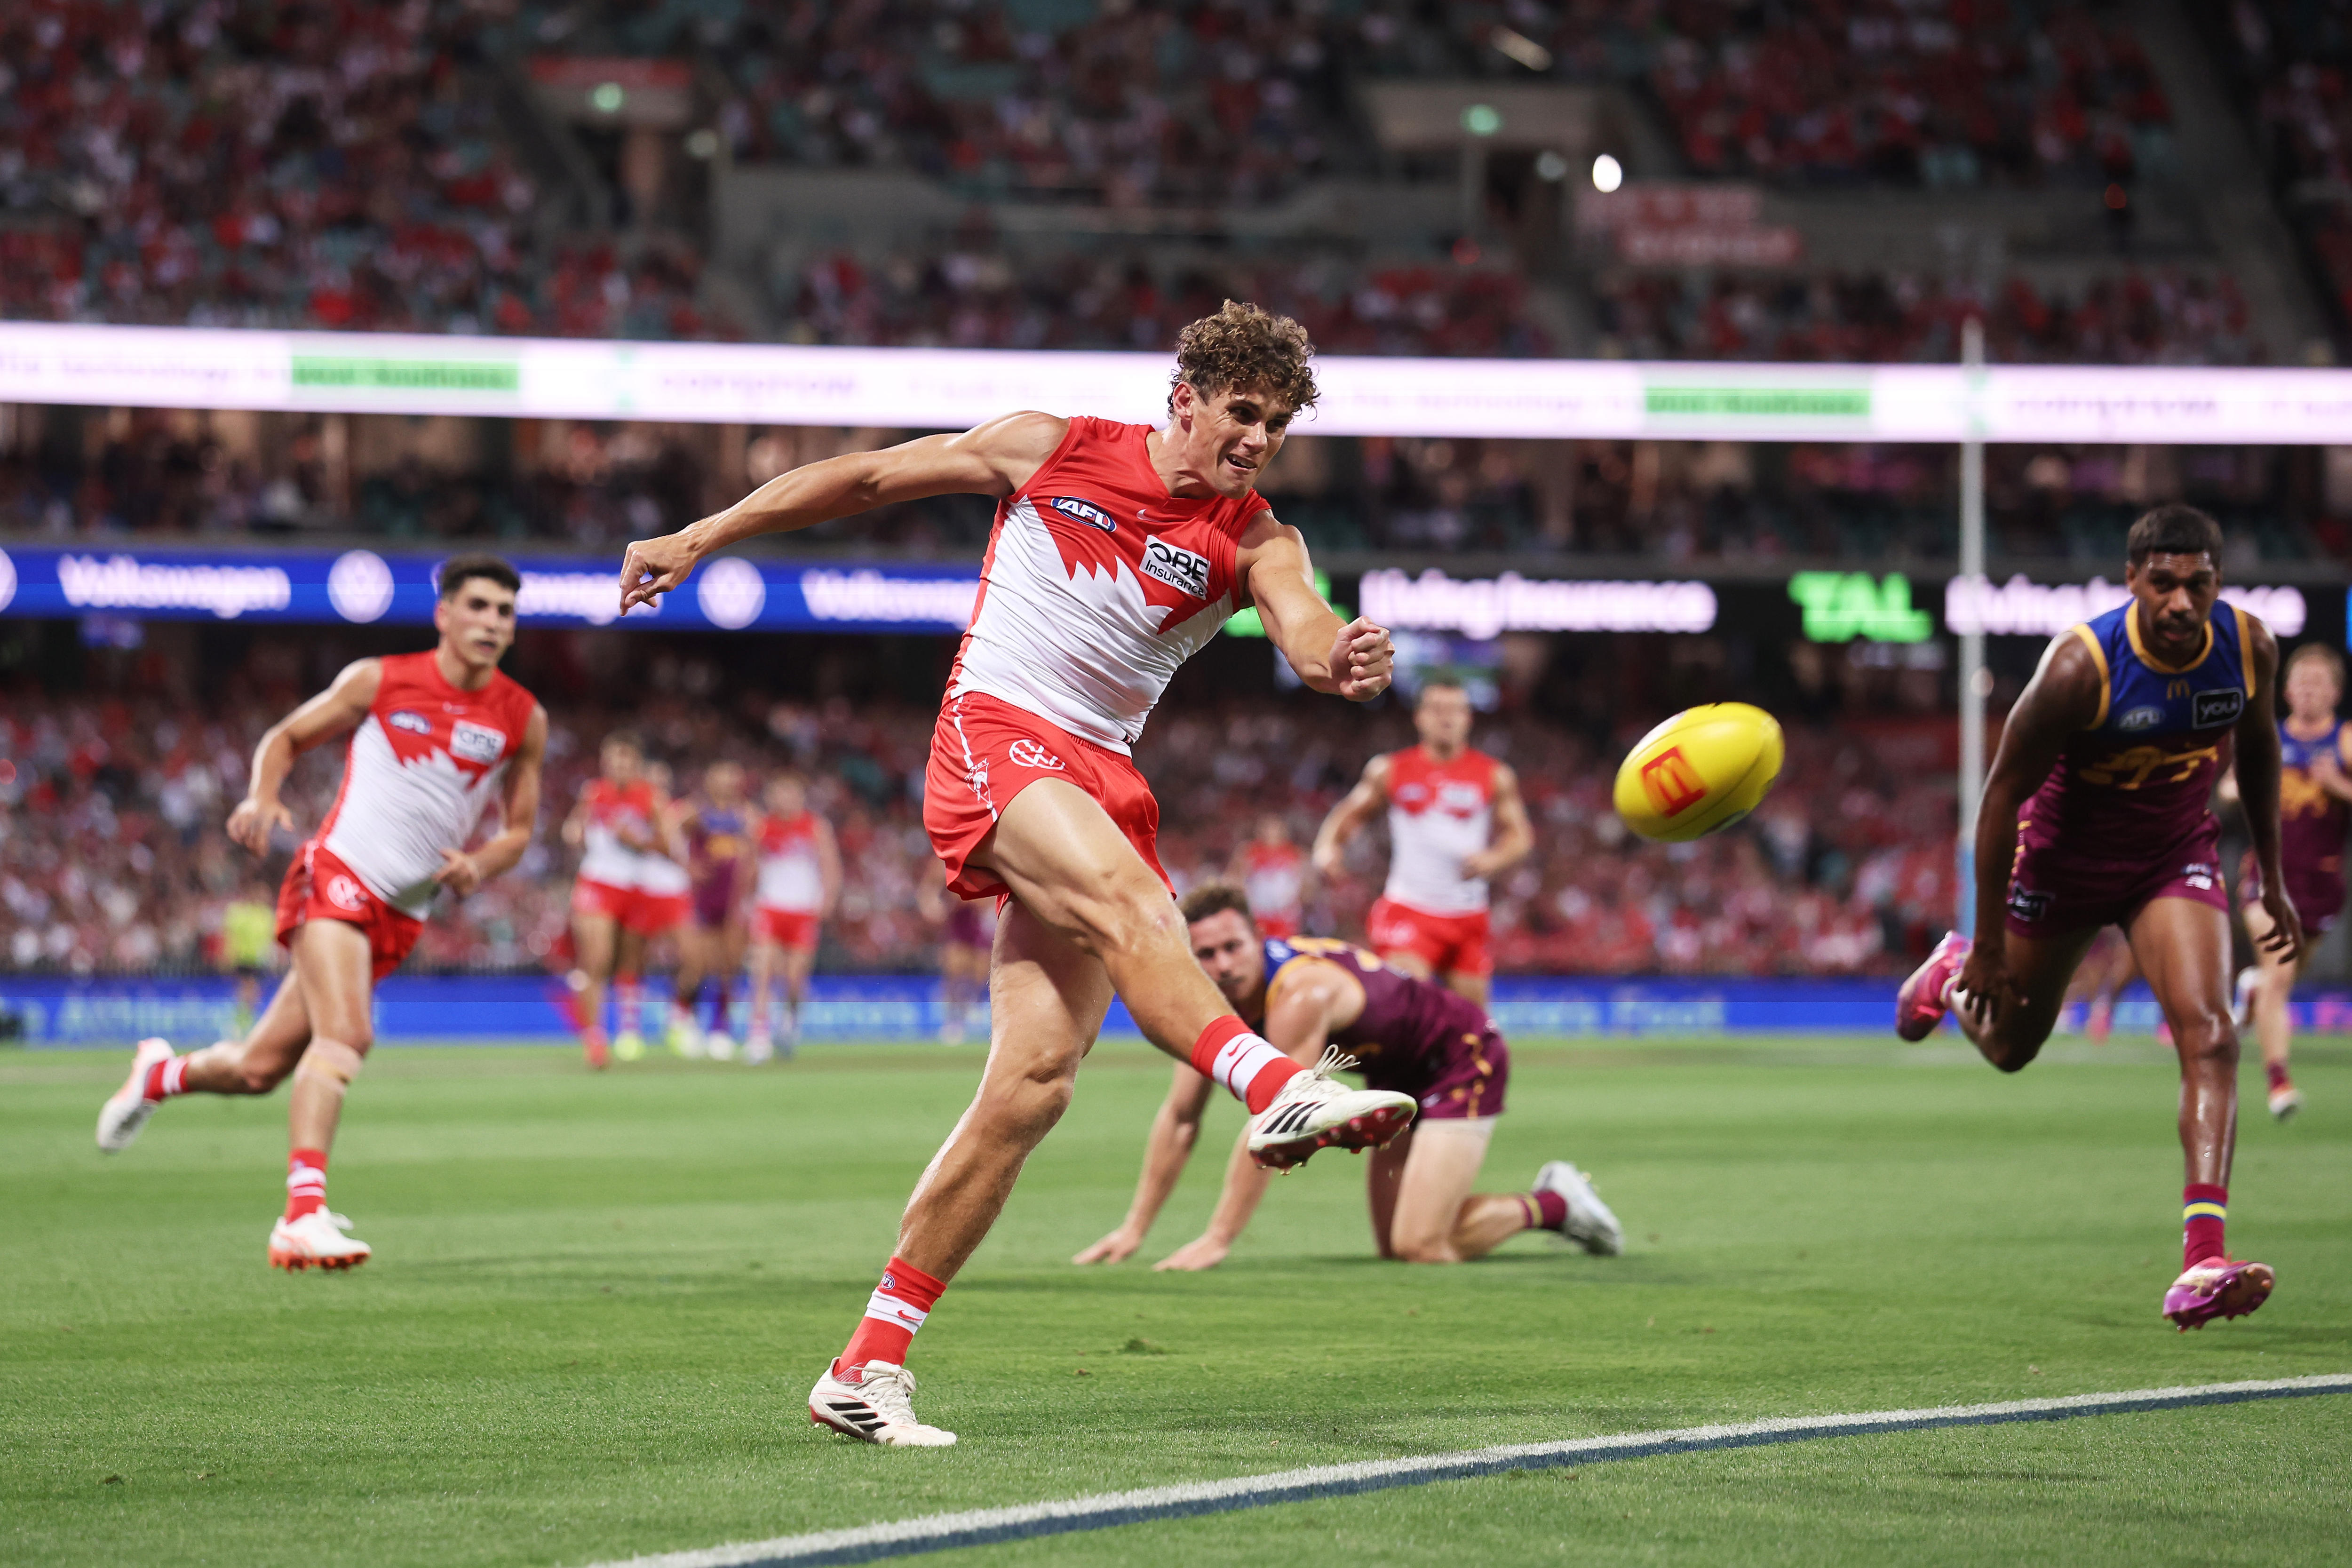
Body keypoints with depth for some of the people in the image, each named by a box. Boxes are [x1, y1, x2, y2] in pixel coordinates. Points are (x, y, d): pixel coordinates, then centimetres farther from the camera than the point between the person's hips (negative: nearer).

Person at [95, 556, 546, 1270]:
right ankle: (303, 1213, -34)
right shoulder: (378, 681, 0)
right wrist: (264, 797, -10)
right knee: (345, 1036, -28)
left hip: (402, 916, 4)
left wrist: (480, 864, -7)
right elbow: (285, 738, 11)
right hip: (337, 874, -4)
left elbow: (519, 828, 15)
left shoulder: (524, 721, 6)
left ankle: (163, 1073, 40)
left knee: (260, 1069, 8)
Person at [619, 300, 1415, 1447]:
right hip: (993, 737, -4)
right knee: (1124, 896, -34)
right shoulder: (1051, 450, 3)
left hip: (1100, 778, 4)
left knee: (1034, 1081, -7)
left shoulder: (1255, 542, 7)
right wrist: (700, 538, 12)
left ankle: (869, 1364, -1)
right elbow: (866, 478, 12)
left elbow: (1305, 630, -13)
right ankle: (1270, 1086, -60)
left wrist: (1340, 662, -38)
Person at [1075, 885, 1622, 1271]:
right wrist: (1135, 1229, -7)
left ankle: (1553, 1204, 5)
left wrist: (1218, 1240, -37)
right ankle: (1549, 1202, 24)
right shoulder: (1211, 1000, -11)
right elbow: (1180, 1118, -4)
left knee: (1421, 1247, -19)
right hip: (1398, 1074, 8)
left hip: (1463, 1056, -8)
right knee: (1394, 1247, 9)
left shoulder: (1300, 993, -36)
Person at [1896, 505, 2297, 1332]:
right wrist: (1989, 944, -16)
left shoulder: (2249, 647, -18)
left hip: (2176, 853, 2)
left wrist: (2272, 880, 11)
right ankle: (1957, 970, 56)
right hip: (2064, 853, -2)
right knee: (2008, 1045, 17)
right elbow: (2004, 792, -19)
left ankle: (2203, 1263, -29)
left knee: (2208, 1033, -20)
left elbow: (2257, 745, 6)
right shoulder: (2081, 667, -30)